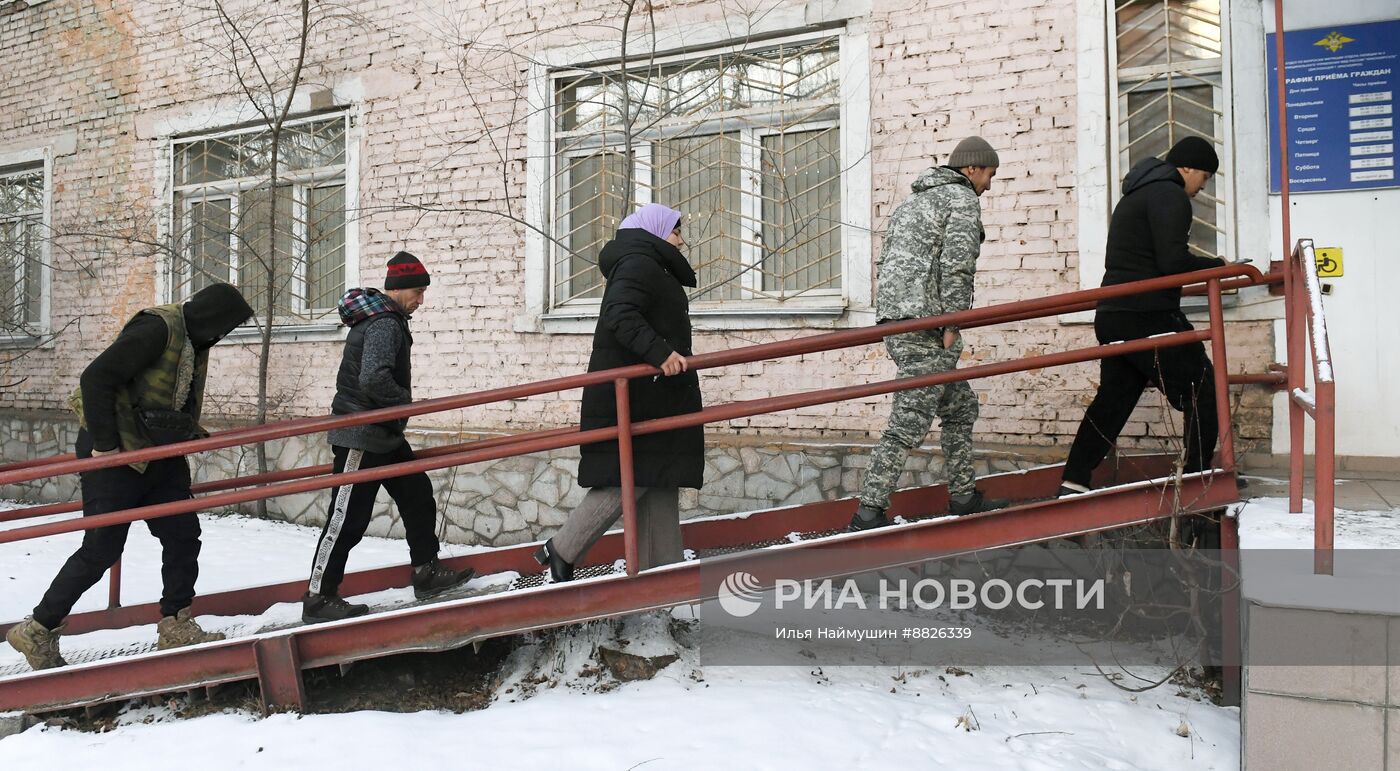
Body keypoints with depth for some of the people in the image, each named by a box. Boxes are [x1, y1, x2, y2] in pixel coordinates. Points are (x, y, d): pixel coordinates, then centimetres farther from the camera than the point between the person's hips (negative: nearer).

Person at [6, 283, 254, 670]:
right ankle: (37, 630, 15)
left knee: (183, 534, 4)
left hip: (159, 454, 9)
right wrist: (104, 444, -22)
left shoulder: (196, 340, 7)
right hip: (115, 453, -9)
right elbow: (96, 378, -24)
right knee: (102, 548, -2)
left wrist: (190, 432, 5)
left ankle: (175, 626, 13)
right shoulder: (157, 327, -21)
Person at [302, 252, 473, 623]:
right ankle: (318, 598, 5)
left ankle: (427, 573, 23)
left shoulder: (387, 319, 14)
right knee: (347, 519, -4)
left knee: (417, 496, 14)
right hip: (361, 436, -11)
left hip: (384, 434, 11)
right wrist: (406, 401, -14)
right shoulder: (384, 324, -19)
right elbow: (374, 381, -31)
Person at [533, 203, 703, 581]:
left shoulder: (649, 267, 25)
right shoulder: (638, 263, -9)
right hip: (632, 397, -11)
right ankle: (561, 550, 0)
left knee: (659, 481, 8)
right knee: (630, 479, -10)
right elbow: (620, 315, -25)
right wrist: (659, 352, -36)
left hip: (652, 398, 11)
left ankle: (663, 568, 11)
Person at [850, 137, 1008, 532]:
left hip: (894, 321, 10)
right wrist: (952, 324, -11)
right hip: (926, 322, -10)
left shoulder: (912, 200, 25)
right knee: (910, 421, -10)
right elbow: (957, 264, -14)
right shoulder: (963, 199, -2)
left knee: (960, 406, 18)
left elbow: (887, 261, 21)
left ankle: (963, 498, 24)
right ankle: (868, 514, -10)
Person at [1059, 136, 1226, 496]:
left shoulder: (1136, 194, 23)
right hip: (1149, 318, -10)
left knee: (1112, 399, 12)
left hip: (1113, 316, 10)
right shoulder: (1170, 195, -8)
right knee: (1201, 392, 0)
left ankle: (1073, 484, 12)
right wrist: (1216, 265, -3)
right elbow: (1173, 261, -19)